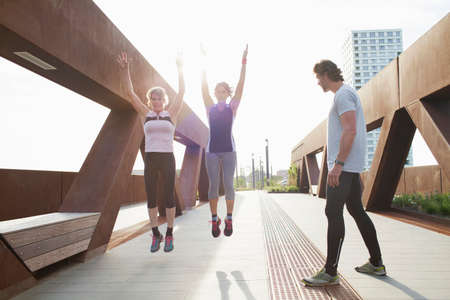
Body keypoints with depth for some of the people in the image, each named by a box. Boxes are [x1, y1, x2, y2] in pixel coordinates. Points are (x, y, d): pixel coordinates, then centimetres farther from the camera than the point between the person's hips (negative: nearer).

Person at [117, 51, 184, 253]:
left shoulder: (171, 113, 5)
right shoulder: (146, 114, 10)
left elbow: (181, 92, -2)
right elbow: (130, 92, 5)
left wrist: (180, 69, -9)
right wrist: (125, 69, -5)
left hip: (167, 160, -2)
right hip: (150, 160, 2)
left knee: (168, 197, 0)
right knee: (151, 198, 3)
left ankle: (169, 234, 13)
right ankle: (156, 234, 17)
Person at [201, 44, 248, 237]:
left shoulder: (232, 107, 7)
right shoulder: (210, 107, 8)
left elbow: (240, 86, 0)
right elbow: (204, 86, 3)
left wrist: (244, 63, -5)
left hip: (229, 150, -1)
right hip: (212, 150, 1)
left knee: (228, 184, 0)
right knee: (213, 185, 2)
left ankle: (229, 220, 8)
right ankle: (214, 220, 10)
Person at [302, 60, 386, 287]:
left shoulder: (343, 95, -10)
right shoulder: (347, 94, 22)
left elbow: (350, 130, -22)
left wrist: (338, 164, -24)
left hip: (344, 166, -11)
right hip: (351, 166, 11)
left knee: (333, 213, -10)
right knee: (356, 211, 14)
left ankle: (330, 272, -6)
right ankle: (376, 264, 23)